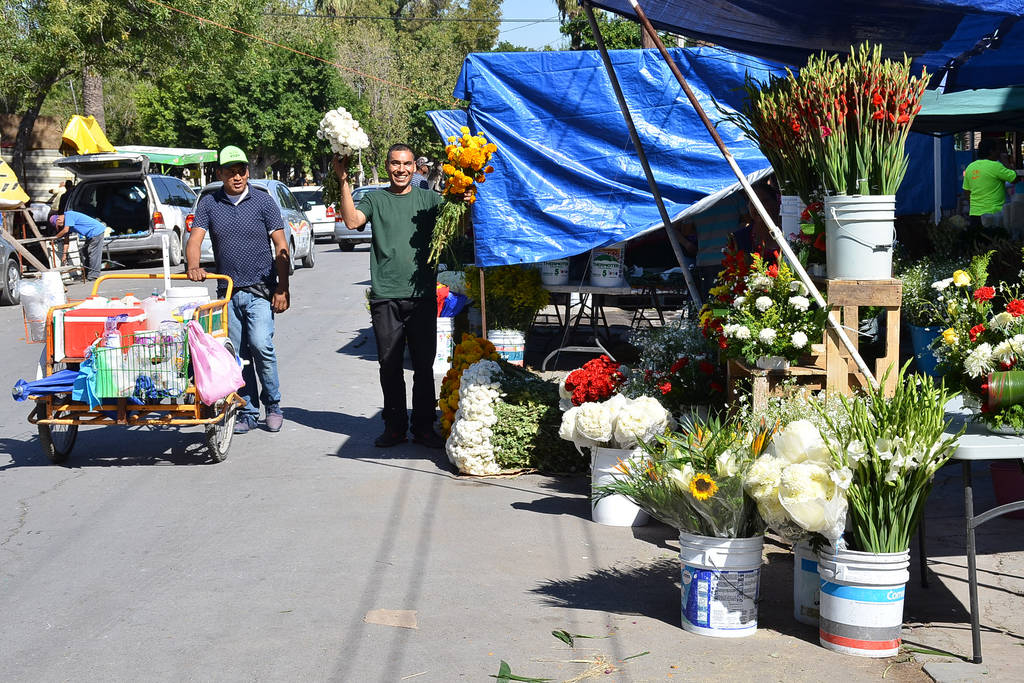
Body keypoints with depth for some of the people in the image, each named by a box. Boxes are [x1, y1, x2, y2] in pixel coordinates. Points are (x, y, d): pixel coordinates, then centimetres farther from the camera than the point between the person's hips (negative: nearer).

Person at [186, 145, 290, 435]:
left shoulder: (263, 201, 0)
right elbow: (195, 239, -3)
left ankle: (272, 405, 1)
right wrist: (193, 266, -24)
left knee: (260, 345, -16)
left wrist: (282, 289, -7)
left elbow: (281, 248, -1)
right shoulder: (209, 203, 6)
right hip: (227, 291, 3)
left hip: (260, 290, -3)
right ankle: (248, 413, 14)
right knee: (238, 354, 5)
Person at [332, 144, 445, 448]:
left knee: (424, 365, 4)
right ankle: (394, 426, 15)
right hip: (386, 297, 0)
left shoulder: (427, 198, 11)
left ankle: (424, 427, 13)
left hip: (422, 295, 0)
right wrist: (344, 182, -13)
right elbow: (352, 221, -7)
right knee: (389, 364, 5)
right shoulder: (375, 199, 9)